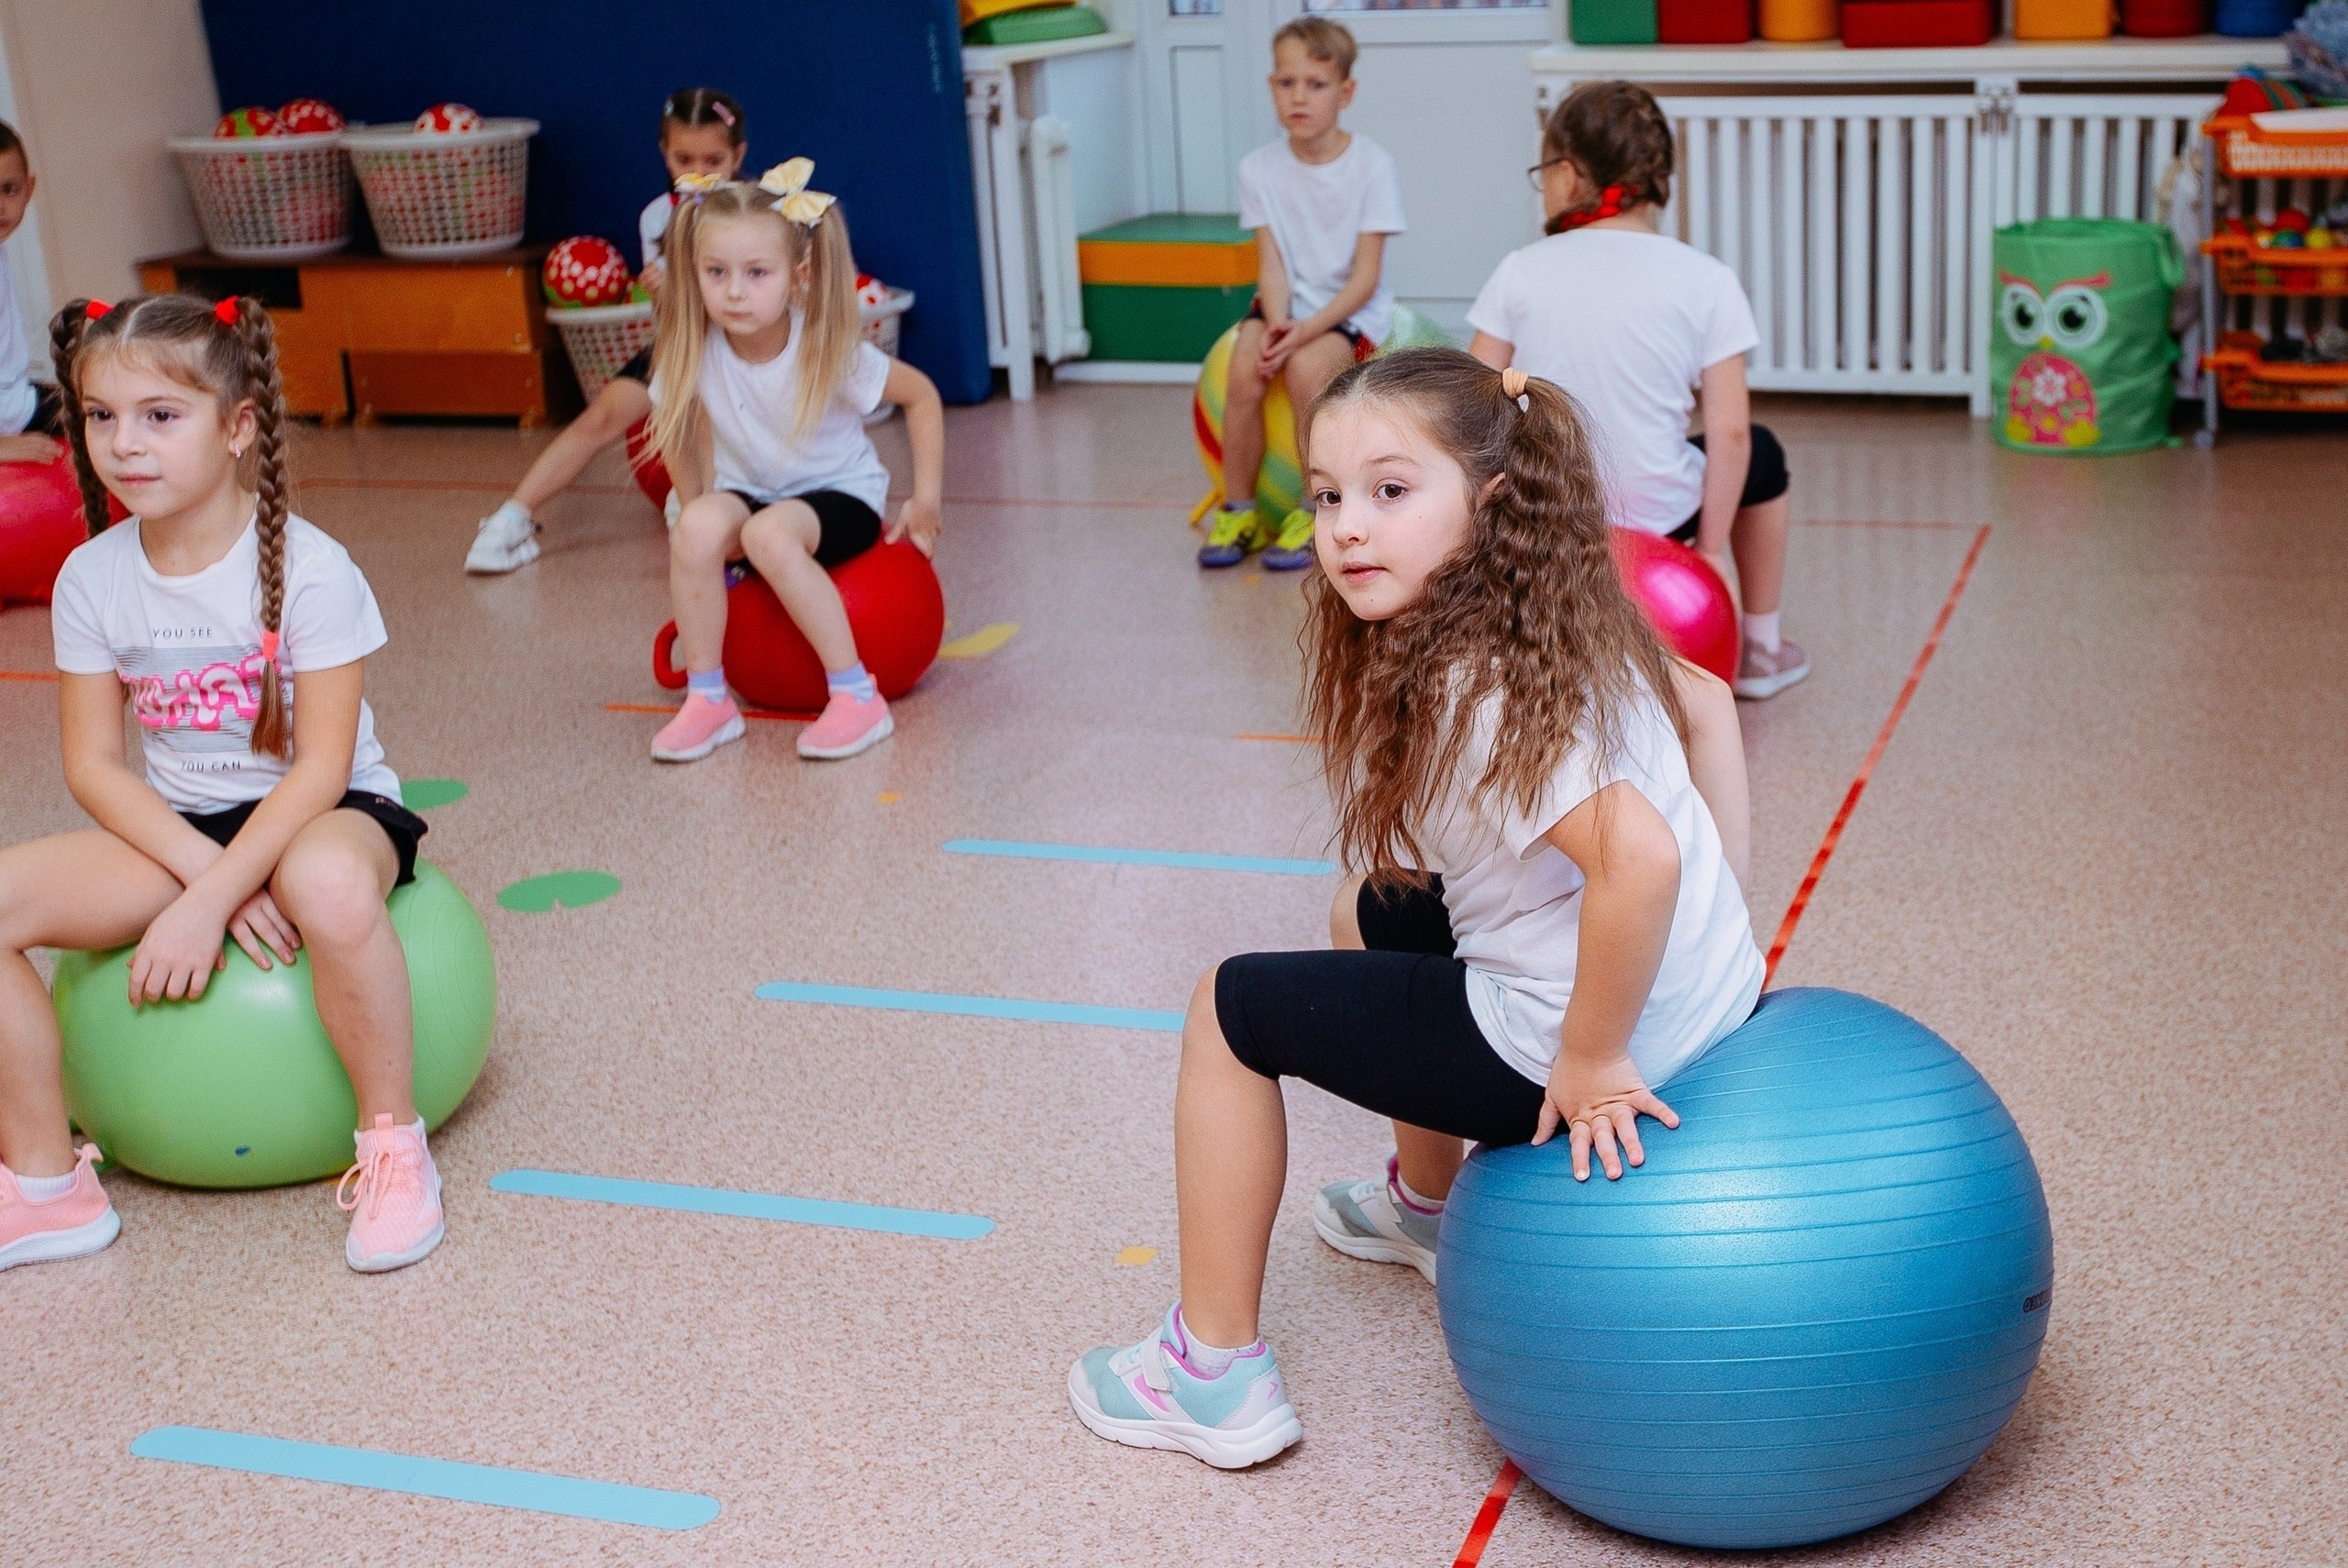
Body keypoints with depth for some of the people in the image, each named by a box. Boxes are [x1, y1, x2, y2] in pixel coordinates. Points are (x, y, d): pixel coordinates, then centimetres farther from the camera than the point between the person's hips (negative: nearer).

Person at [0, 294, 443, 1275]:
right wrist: (203, 867, -19)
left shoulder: (306, 569, -17)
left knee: (330, 886, -42)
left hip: (323, 809, -5)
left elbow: (320, 766, -19)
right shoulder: (91, 580, -4)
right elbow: (94, 764, -2)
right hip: (176, 827, 5)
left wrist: (207, 902, -26)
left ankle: (393, 1145, -19)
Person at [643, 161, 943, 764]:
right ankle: (707, 699, -17)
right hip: (749, 493, 3)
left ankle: (857, 696, -27)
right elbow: (676, 439, 4)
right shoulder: (694, 351, -16)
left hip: (840, 492, -3)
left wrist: (926, 500, -6)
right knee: (696, 527, -31)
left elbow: (922, 396, -7)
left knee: (771, 535, -36)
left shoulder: (829, 351, -23)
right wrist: (698, 510, -2)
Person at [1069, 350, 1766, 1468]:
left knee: (1230, 1009, 5)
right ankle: (1427, 1204, 47)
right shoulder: (1556, 624, 2)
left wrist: (1590, 1060, -25)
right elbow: (1706, 702, 16)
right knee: (1372, 915, 32)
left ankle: (1213, 1371, 14)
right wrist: (1716, 911, 16)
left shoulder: (1475, 696, -27)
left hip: (1569, 1044, -9)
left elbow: (1638, 858, -38)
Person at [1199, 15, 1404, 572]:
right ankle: (1238, 511, -8)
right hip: (1288, 303, 3)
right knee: (1244, 372, -25)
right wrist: (1278, 322, -23)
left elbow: (1365, 276, -13)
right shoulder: (1259, 168, -2)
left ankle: (1314, 516, -14)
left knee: (1307, 369, -31)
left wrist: (1308, 330, -24)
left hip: (1352, 307, -3)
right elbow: (1272, 261, -4)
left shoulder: (1371, 165, -11)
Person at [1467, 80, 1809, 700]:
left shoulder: (1521, 271, -2)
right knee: (1758, 454, 29)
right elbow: (1728, 429, -9)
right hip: (1652, 518, -2)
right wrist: (1711, 547, 0)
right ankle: (1761, 651, 38)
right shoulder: (1705, 281, -5)